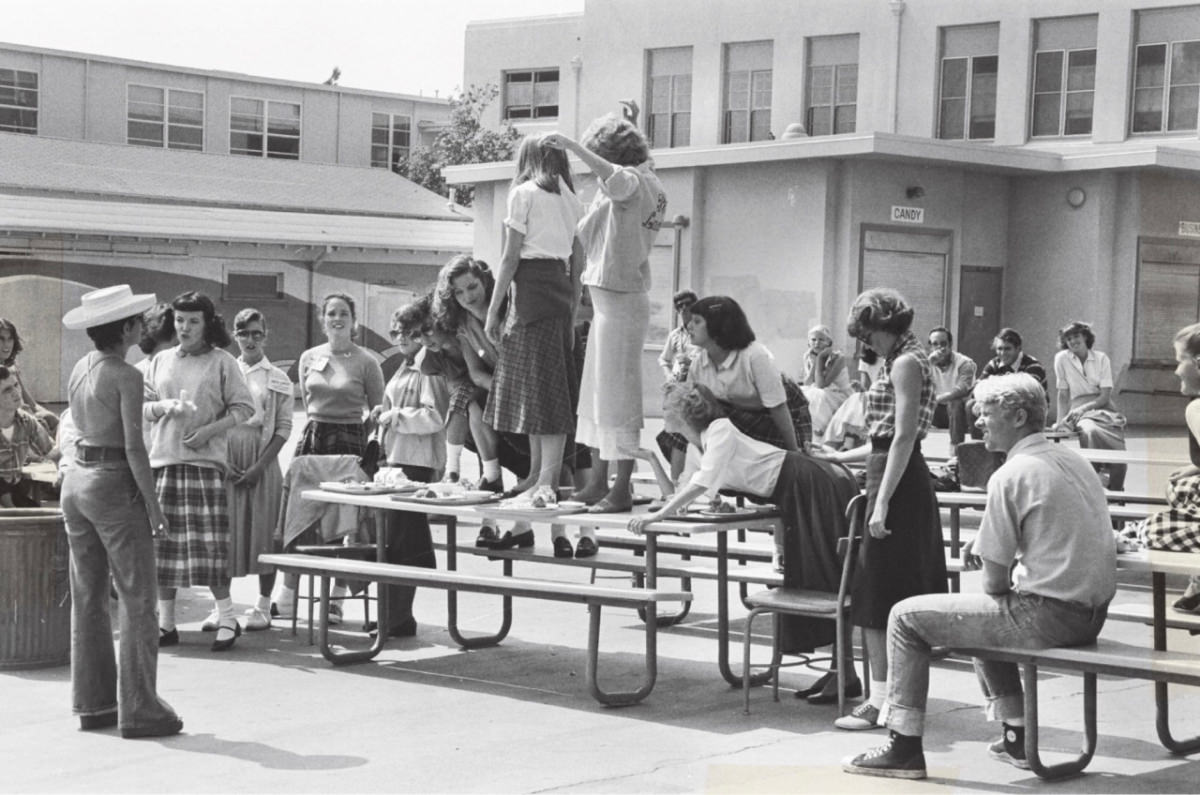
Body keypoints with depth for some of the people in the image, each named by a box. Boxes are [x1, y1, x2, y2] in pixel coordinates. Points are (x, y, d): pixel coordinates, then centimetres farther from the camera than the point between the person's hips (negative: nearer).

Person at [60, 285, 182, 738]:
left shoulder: (79, 370, 8)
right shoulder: (126, 377, -15)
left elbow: (80, 427, 12)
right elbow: (134, 447, -18)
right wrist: (154, 505, -14)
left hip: (76, 478, 8)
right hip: (114, 484, -8)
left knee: (87, 596, 13)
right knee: (136, 599, -1)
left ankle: (92, 703, 20)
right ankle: (138, 709, -1)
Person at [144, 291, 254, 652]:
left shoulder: (222, 362, 2)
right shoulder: (161, 361, 14)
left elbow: (244, 407, -1)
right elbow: (142, 406, 14)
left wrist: (208, 431, -12)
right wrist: (167, 407, -7)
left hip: (205, 460, -4)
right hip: (162, 460, 4)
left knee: (208, 541, -8)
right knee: (162, 540, 4)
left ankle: (227, 618, 1)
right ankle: (166, 621, 12)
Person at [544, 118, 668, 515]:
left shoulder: (636, 181, -12)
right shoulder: (640, 184, 17)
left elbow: (613, 176, -38)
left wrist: (571, 145, -35)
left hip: (622, 299, -10)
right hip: (607, 296, 10)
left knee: (617, 395, -7)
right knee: (596, 393, 14)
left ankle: (621, 490, -4)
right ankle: (597, 482, 21)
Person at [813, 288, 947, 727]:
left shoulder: (906, 362, -12)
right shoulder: (903, 360, 18)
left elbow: (903, 437, -20)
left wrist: (882, 502, -24)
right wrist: (844, 456, 28)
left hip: (897, 479, -10)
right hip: (904, 479, 10)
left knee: (881, 593, -7)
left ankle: (882, 701, -5)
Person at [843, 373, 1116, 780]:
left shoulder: (1011, 476, -14)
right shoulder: (1073, 460, 12)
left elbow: (995, 583, -12)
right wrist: (996, 550, 15)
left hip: (1047, 616, -9)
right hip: (1092, 613, 9)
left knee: (906, 618, 0)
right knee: (988, 611, 36)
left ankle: (905, 747, 5)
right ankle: (1016, 736, 36)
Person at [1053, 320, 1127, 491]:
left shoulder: (1101, 358, 4)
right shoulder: (1062, 358, 3)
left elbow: (1105, 395, -3)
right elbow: (1063, 395, 6)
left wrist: (1084, 408, -16)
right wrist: (1061, 420, -3)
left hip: (1102, 406, 1)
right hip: (1080, 411, -1)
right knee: (1091, 431, -37)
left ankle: (1115, 491, -12)